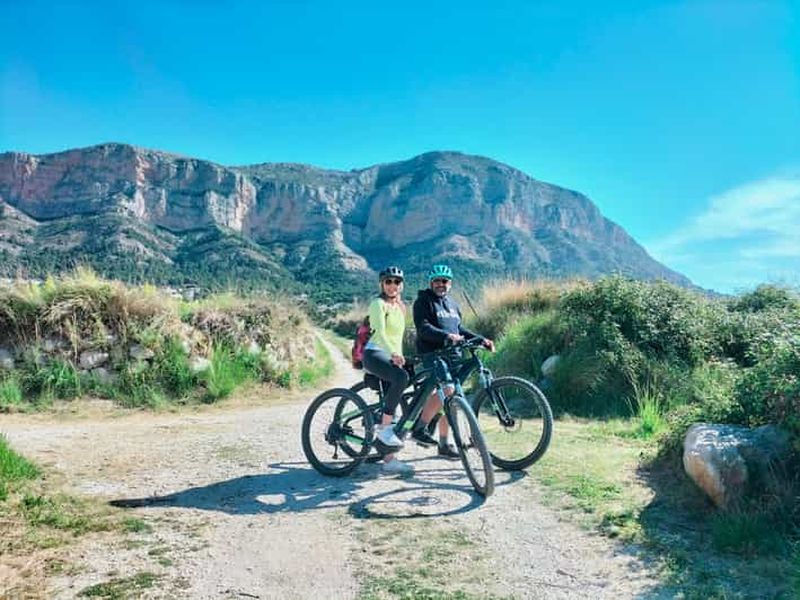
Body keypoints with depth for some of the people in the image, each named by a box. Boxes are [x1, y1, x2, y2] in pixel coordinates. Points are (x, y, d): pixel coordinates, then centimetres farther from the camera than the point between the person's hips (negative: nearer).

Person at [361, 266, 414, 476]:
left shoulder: (401, 307, 18)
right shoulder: (378, 303, -7)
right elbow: (380, 331, -23)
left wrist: (400, 356, 20)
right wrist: (393, 353, -38)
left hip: (392, 356, 8)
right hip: (375, 353, -8)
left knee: (391, 406, 3)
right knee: (401, 377, -35)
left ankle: (389, 460, 7)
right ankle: (383, 428, -24)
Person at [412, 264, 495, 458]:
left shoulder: (452, 303, 22)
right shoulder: (423, 301, -1)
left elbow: (460, 329, 26)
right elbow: (423, 328, -15)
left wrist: (481, 339, 13)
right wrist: (446, 336, -29)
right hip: (432, 353, -7)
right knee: (447, 389, -27)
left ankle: (444, 444, 14)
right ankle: (420, 428, -15)